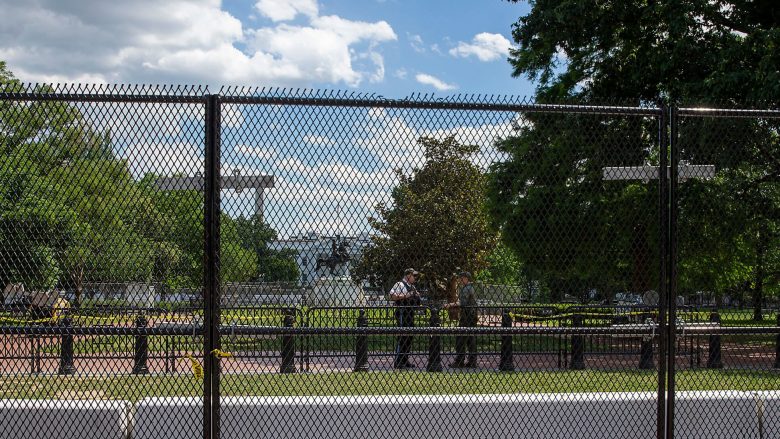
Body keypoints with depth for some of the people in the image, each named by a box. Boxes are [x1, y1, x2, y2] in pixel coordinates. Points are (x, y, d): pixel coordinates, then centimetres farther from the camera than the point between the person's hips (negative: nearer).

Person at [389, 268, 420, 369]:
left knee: (409, 337, 11)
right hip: (402, 314, -9)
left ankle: (405, 360, 19)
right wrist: (405, 296, -21)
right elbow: (391, 295, -21)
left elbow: (416, 301, 33)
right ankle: (398, 362, -7)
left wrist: (417, 296, 10)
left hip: (410, 314, 9)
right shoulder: (400, 284, -8)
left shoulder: (412, 286, 20)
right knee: (402, 337, -10)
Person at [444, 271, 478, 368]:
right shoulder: (472, 288, 18)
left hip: (466, 316, -10)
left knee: (460, 339, -7)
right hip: (472, 315, 10)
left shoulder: (466, 289, -12)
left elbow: (462, 303, -22)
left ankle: (459, 361, -7)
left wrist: (451, 305, -19)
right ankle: (472, 361, 10)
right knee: (471, 339, 10)